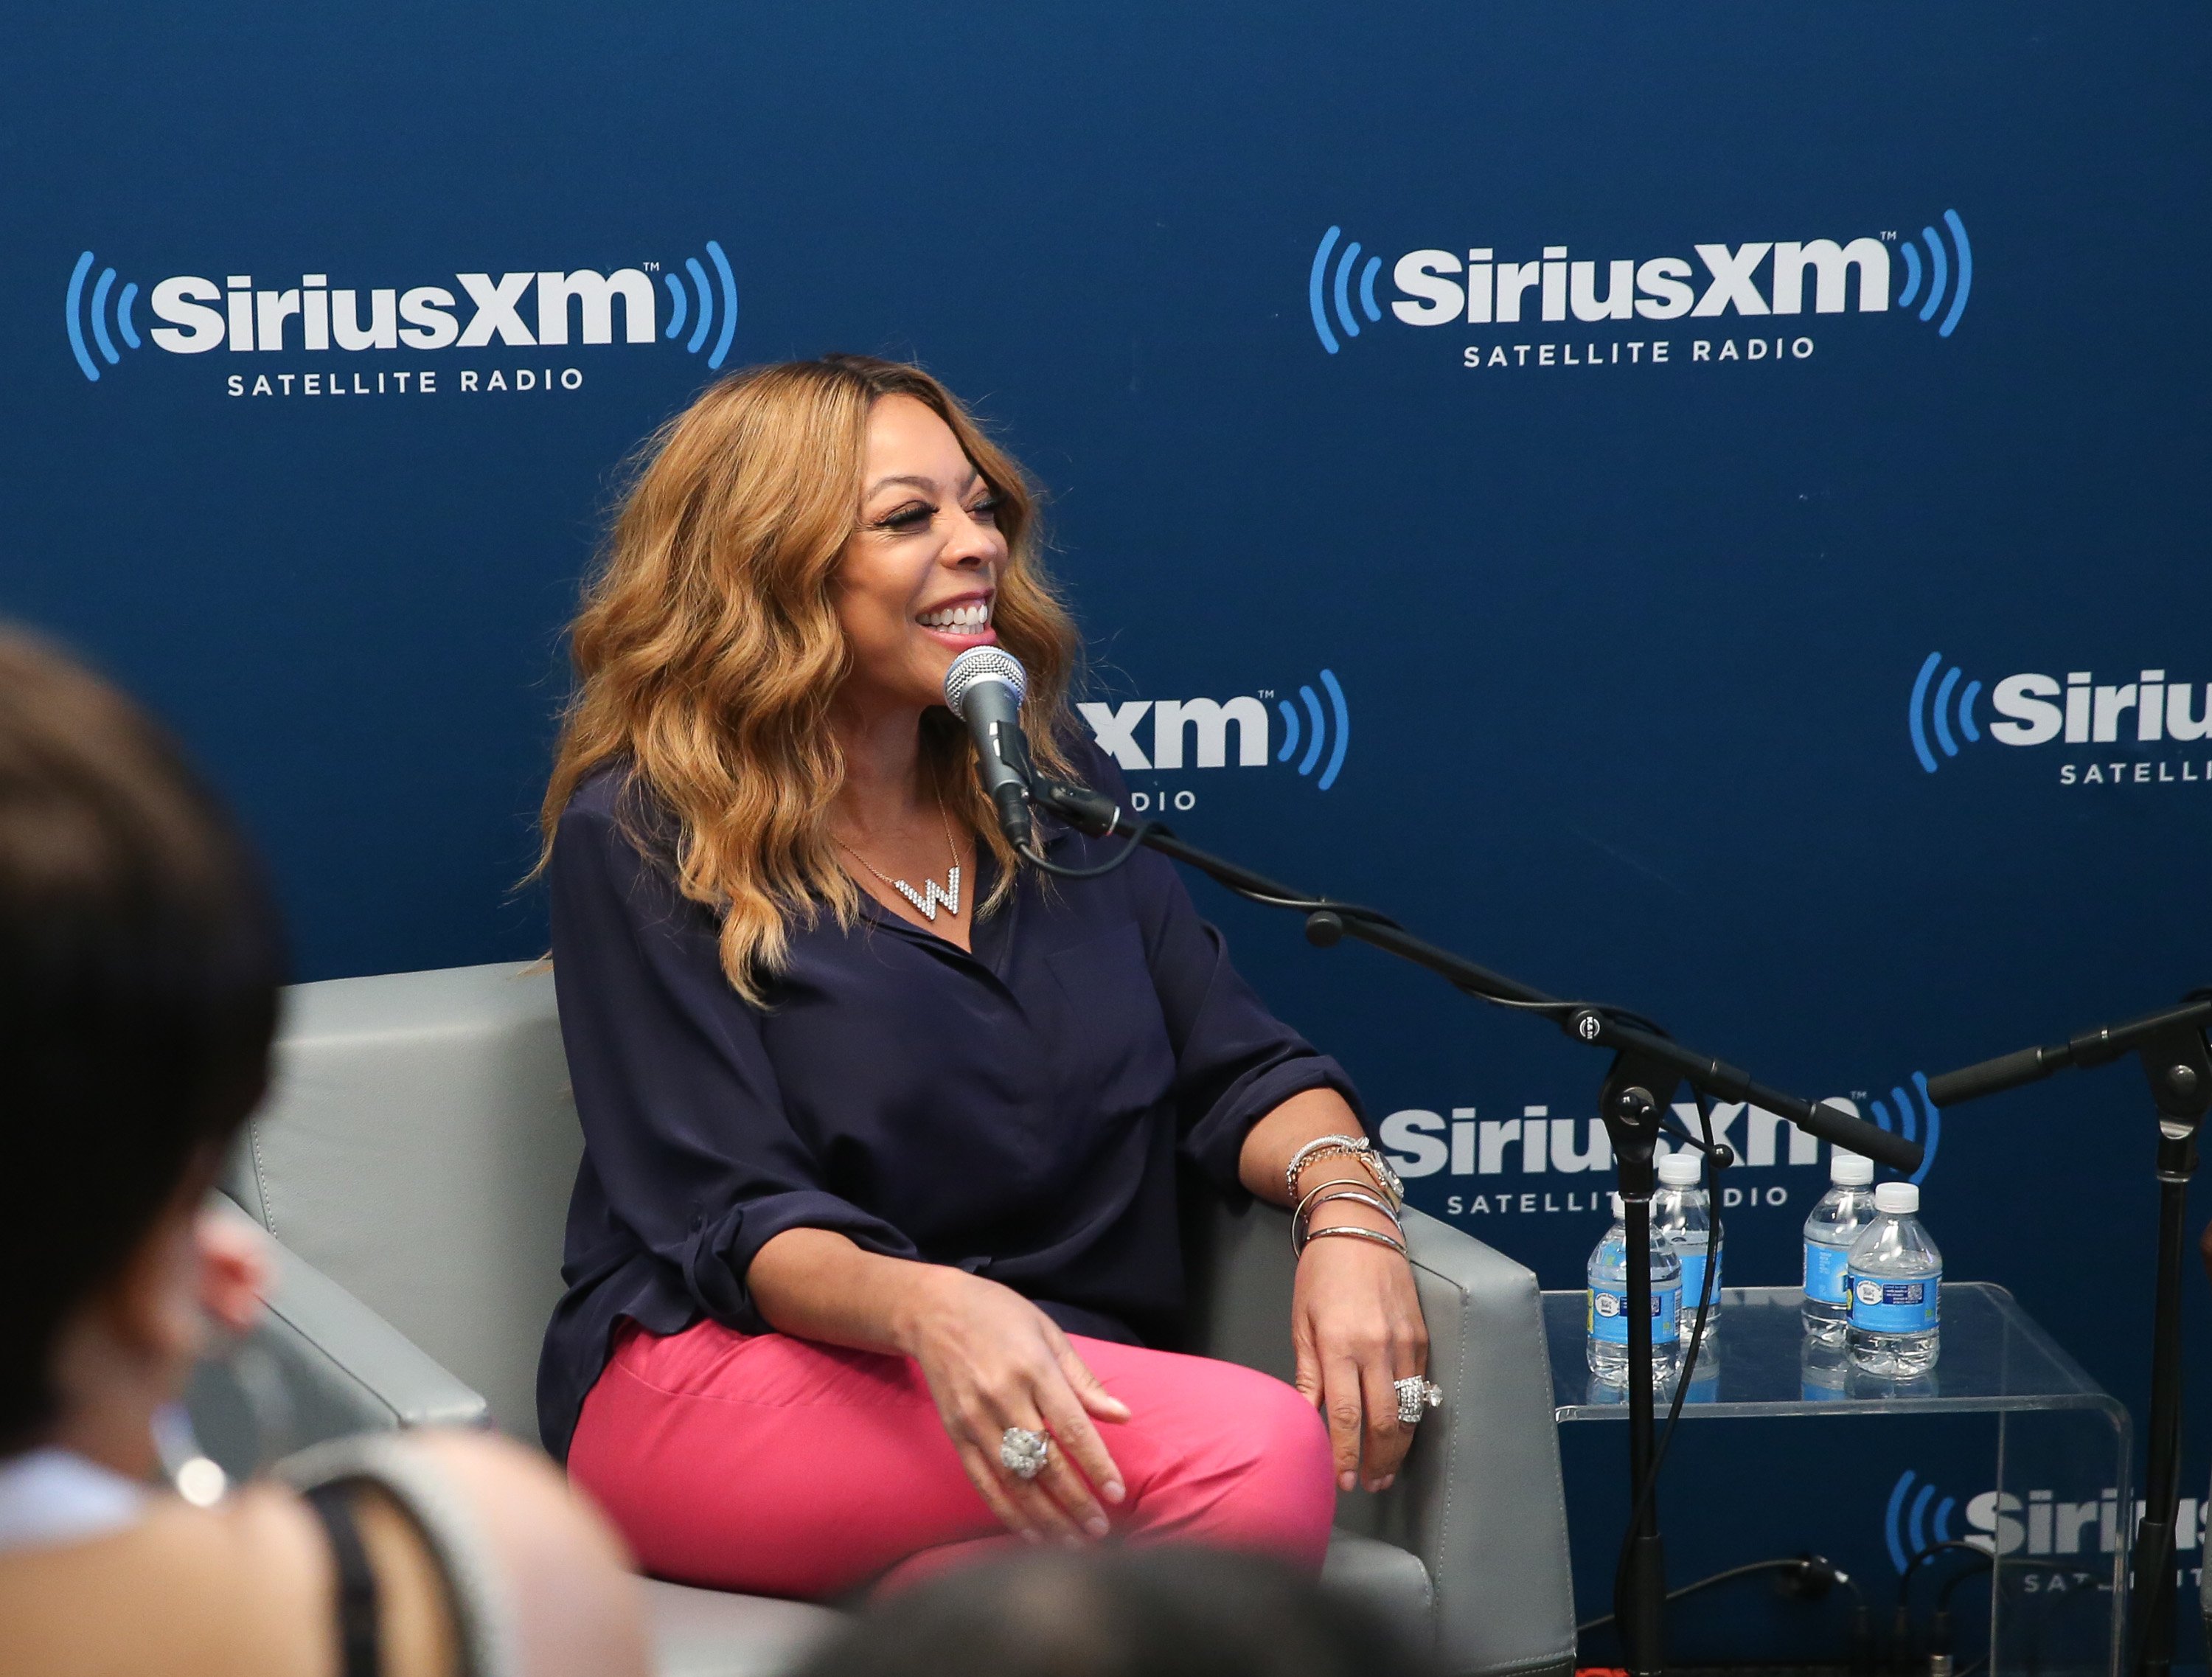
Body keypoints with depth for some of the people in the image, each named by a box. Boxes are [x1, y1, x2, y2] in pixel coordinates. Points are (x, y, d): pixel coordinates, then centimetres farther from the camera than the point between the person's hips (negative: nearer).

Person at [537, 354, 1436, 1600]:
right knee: (1261, 1459, -32)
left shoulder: (1047, 776, 15)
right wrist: (927, 1309, -31)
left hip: (1058, 1389, 5)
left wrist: (1345, 1200, -12)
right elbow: (733, 1216, -9)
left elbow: (1239, 1066, 12)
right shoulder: (641, 839, -1)